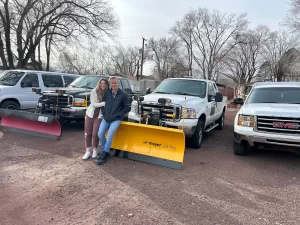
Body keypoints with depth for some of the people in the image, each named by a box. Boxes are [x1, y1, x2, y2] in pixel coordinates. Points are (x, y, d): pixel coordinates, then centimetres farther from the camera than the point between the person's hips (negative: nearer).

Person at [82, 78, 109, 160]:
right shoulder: (94, 91, -5)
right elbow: (93, 104, -11)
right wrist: (104, 103, -20)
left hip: (99, 116, -1)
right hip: (90, 114, 1)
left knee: (95, 133, -6)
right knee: (88, 133, 4)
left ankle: (95, 150, 16)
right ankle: (88, 151, 16)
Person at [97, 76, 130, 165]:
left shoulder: (123, 95, -2)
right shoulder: (107, 93, 7)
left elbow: (126, 108, -2)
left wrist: (116, 115, -9)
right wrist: (104, 114, -1)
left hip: (116, 119, -4)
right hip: (106, 118, 4)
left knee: (109, 136, -18)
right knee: (100, 134, -10)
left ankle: (104, 156, -8)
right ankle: (106, 151, 11)